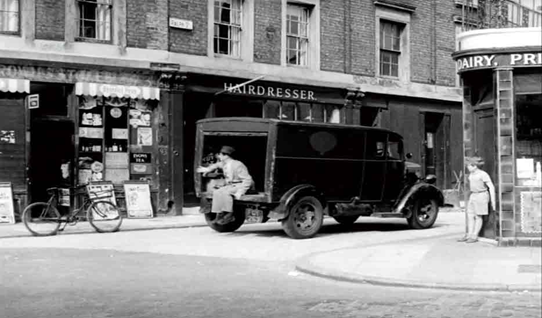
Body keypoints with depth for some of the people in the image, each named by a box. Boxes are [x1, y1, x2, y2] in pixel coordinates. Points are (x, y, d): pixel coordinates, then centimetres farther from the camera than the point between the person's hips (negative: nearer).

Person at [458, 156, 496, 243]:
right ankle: (469, 235, 8)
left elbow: (491, 187, -12)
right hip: (472, 196, 8)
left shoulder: (483, 174, -13)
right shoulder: (471, 174, 9)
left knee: (478, 217, -2)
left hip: (481, 196, -8)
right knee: (470, 216, 4)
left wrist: (493, 200, -15)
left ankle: (475, 236, 3)